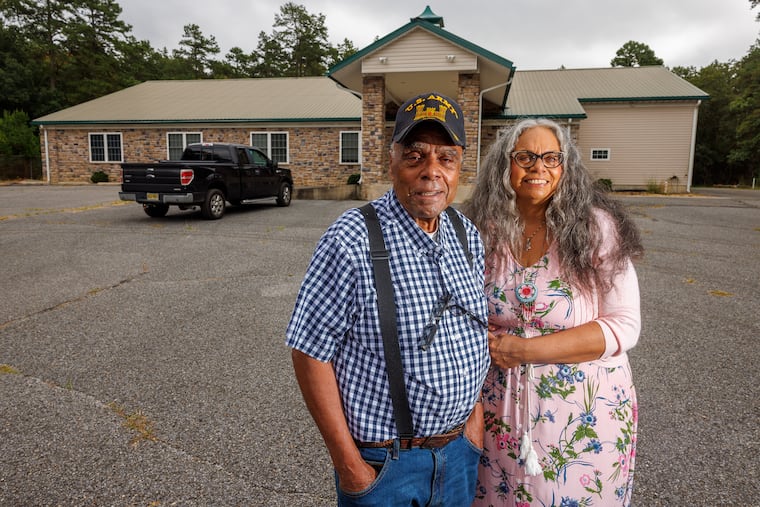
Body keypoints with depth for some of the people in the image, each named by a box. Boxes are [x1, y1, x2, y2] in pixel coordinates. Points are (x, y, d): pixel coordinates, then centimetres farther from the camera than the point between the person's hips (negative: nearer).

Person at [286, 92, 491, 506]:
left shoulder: (468, 237, -1)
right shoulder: (351, 241, -21)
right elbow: (310, 351, -17)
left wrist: (475, 414, 6)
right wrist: (347, 463, -14)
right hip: (383, 462, -5)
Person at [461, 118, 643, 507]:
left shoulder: (596, 228, -12)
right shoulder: (482, 231, -5)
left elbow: (624, 327, -15)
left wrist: (525, 349, -20)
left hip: (584, 415, -2)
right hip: (501, 409, 2)